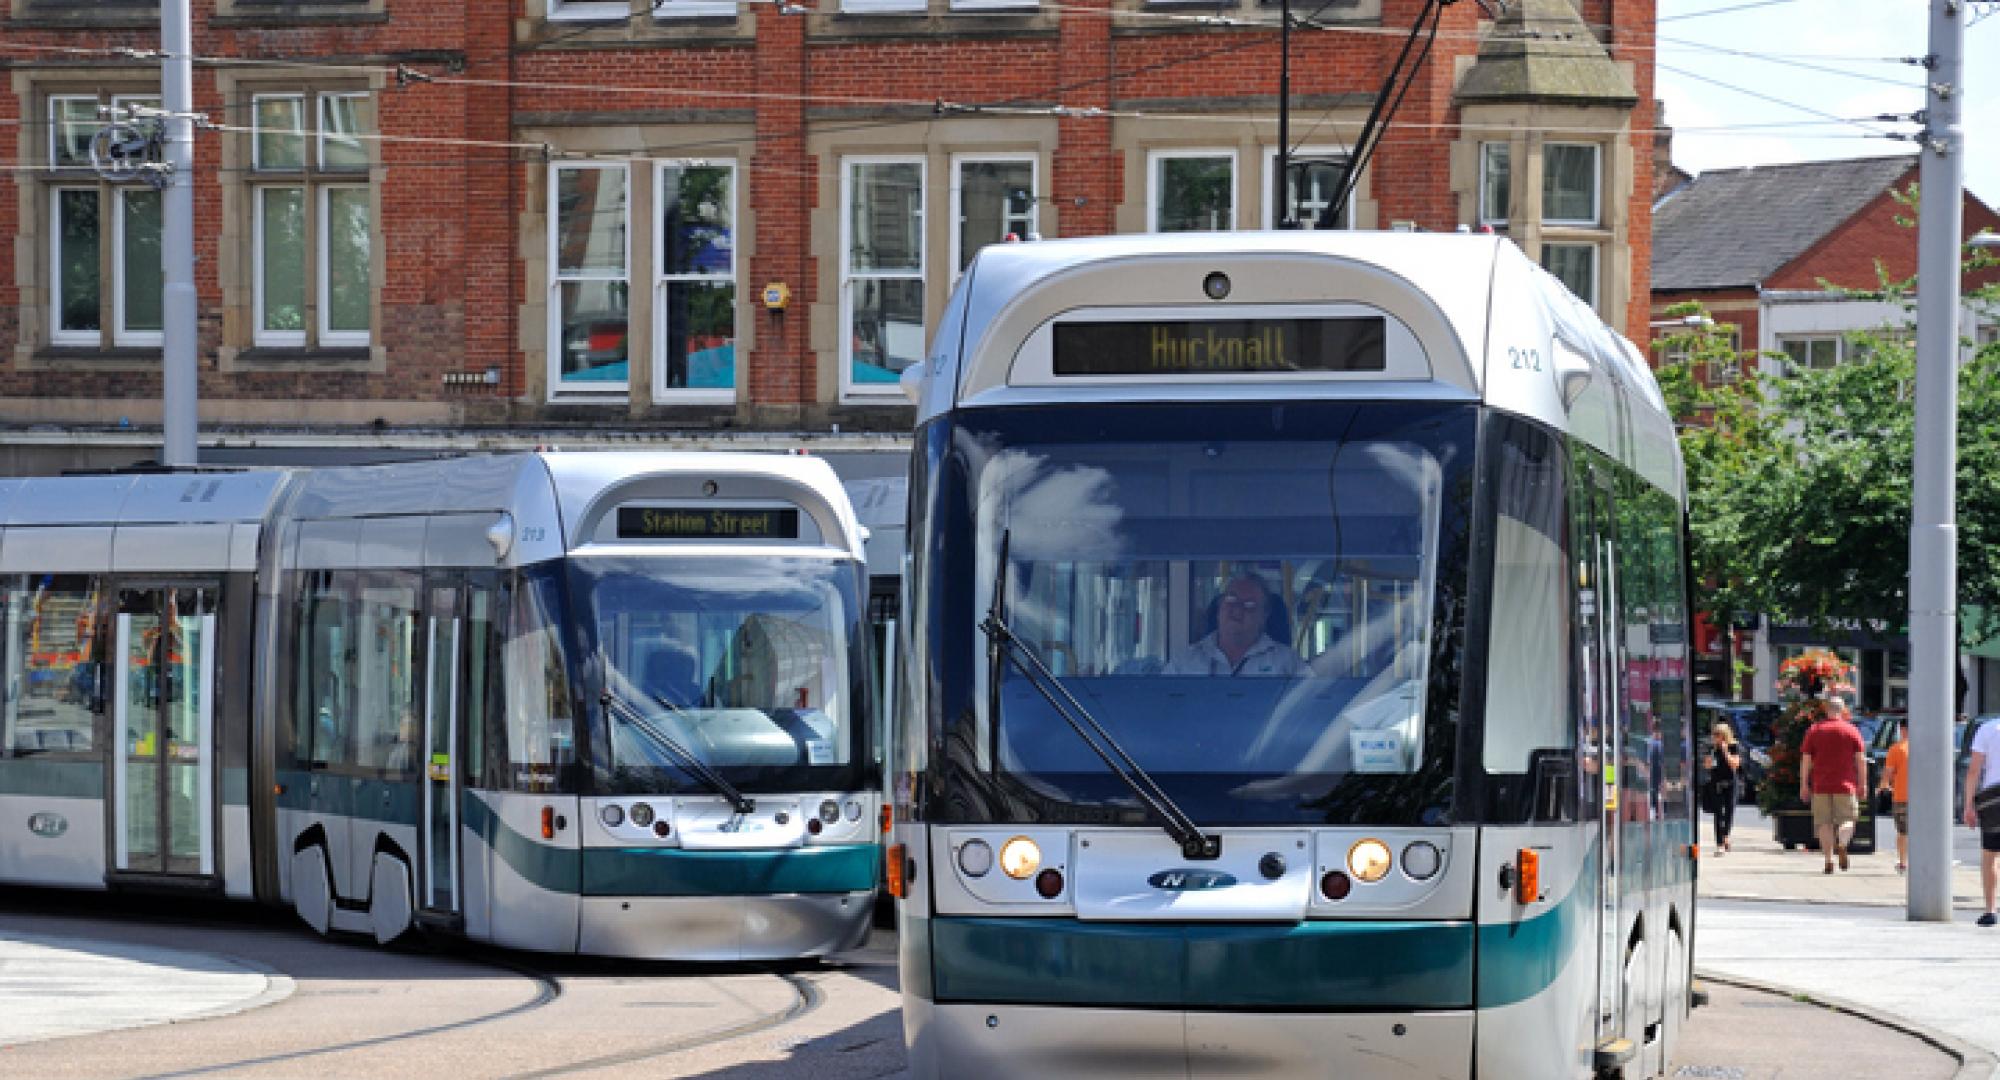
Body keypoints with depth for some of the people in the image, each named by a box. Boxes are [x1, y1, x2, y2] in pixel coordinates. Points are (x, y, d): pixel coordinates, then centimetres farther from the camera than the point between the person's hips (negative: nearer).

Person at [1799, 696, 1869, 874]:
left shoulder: (1814, 731, 5)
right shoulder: (1852, 731, 4)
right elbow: (1861, 760, 0)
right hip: (1846, 786, -1)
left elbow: (1805, 760, 2)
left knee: (1824, 823, 6)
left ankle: (1829, 859, -2)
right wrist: (1862, 784, 6)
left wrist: (1804, 785, 6)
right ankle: (1841, 844, -22)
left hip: (1821, 786, 1)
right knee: (1847, 819, 8)